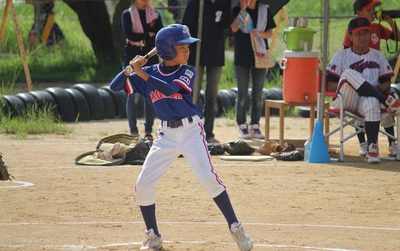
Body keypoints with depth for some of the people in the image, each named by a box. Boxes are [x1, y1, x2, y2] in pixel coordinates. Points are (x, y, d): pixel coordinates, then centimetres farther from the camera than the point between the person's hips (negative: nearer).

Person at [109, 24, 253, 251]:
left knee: (208, 177, -16)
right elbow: (115, 86, -1)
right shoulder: (149, 73, 1)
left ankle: (236, 229, -8)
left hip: (191, 130, -3)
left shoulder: (188, 72, -5)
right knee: (143, 185, -3)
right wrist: (131, 69, -17)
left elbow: (169, 89, -24)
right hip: (166, 135, 3)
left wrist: (141, 72, -26)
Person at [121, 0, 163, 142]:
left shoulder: (155, 15, 9)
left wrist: (140, 40, -16)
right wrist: (148, 35, -8)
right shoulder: (127, 15, 4)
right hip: (132, 57, -2)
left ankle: (148, 132, 5)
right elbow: (128, 34, -12)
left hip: (151, 59, 2)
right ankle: (133, 132, 0)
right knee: (132, 95, -3)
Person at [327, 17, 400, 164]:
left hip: (370, 97, 1)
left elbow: (387, 84, 16)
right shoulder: (341, 56, 11)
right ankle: (386, 101, -33)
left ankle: (372, 149, -42)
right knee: (349, 73, -33)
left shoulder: (378, 56, 19)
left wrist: (377, 89, -7)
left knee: (372, 103, -40)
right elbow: (330, 85, 2)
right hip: (346, 101, -1)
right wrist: (350, 86, -13)